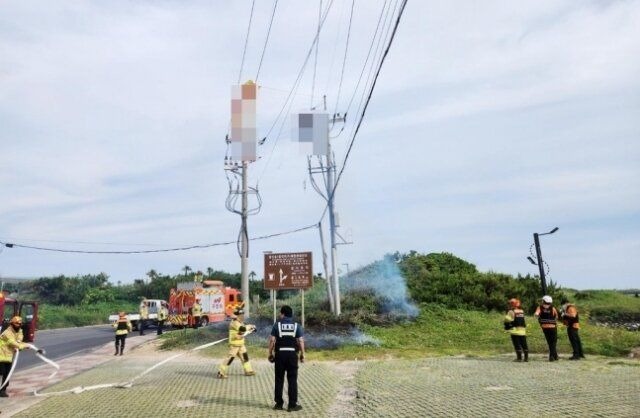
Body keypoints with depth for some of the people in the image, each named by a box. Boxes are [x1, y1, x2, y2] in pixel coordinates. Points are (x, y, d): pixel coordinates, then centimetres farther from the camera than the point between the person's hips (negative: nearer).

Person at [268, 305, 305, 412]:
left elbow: (272, 340, -4)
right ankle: (292, 404, 4)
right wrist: (302, 355, 4)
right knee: (292, 380, 4)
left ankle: (279, 403, 16)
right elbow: (301, 341, -5)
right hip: (292, 354, 0)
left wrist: (270, 354, 4)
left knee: (279, 379, 10)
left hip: (280, 354, 0)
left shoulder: (277, 325, 0)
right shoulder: (297, 326, 2)